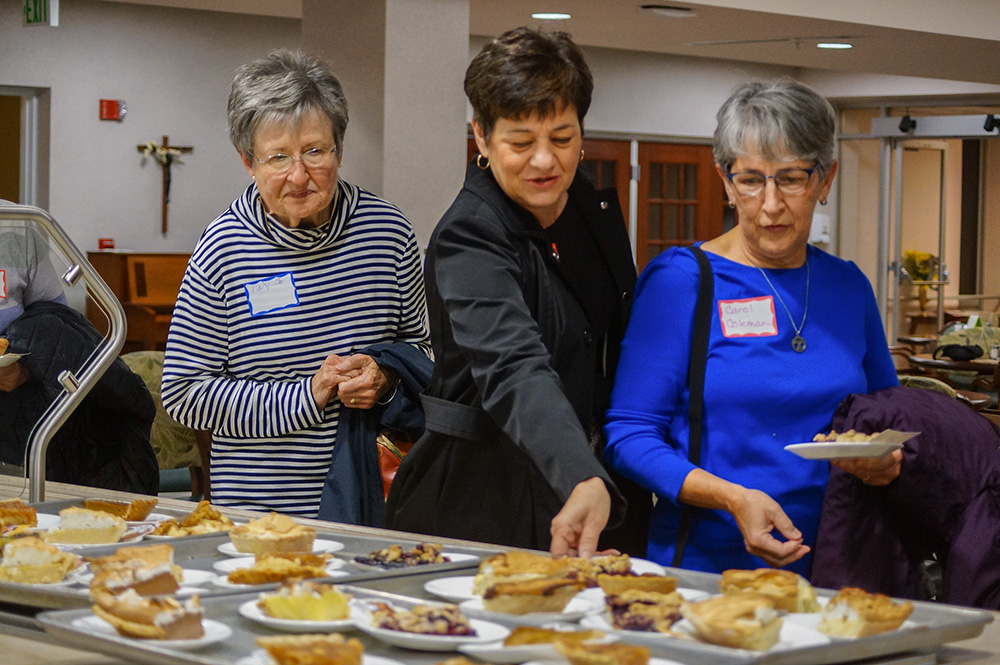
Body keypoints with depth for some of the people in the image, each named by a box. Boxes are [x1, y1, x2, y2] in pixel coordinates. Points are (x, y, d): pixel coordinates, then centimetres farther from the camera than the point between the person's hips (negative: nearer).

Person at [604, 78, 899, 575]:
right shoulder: (681, 279, -3)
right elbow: (629, 433, -6)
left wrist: (889, 460, 1)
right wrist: (733, 498, -19)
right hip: (707, 566, -4)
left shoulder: (848, 287, 12)